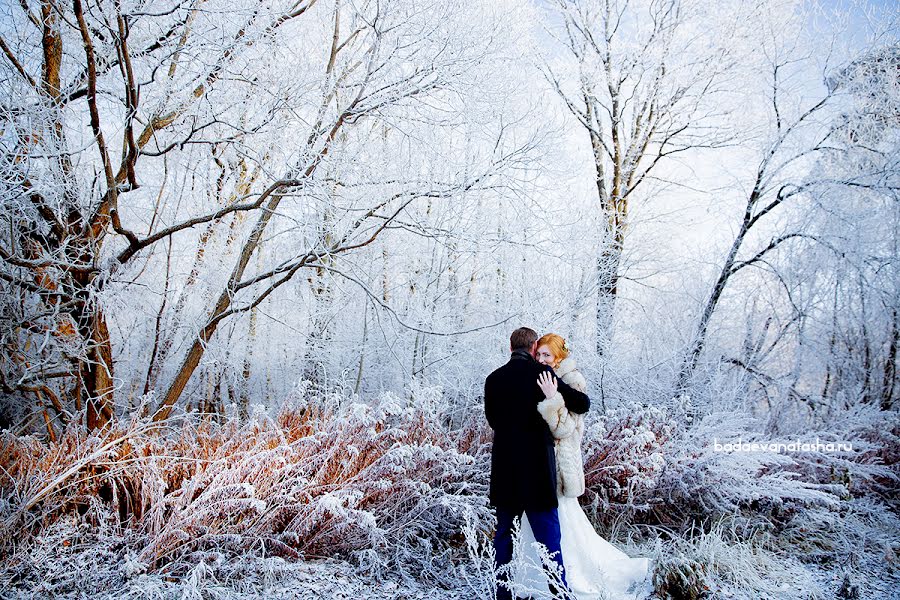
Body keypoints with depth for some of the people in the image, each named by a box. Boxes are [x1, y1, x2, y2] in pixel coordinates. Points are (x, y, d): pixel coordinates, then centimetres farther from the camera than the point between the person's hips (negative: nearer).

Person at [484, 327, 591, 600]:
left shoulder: (493, 379, 3)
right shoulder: (541, 372, -9)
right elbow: (583, 404, -4)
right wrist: (555, 396, 15)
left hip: (504, 471, 4)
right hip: (537, 469, -4)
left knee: (504, 534, 15)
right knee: (549, 538, 4)